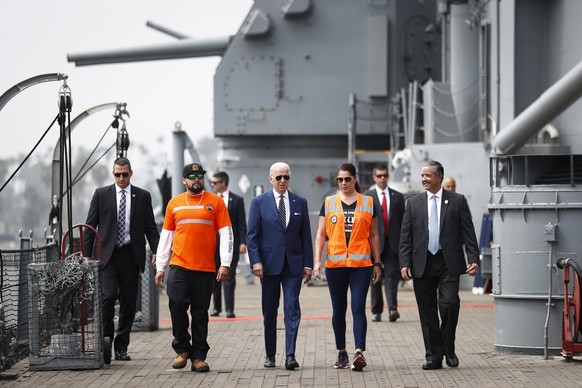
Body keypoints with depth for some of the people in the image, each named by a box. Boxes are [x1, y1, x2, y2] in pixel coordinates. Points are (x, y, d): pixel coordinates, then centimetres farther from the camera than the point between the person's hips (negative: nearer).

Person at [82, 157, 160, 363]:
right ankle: (106, 337, -1)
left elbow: (151, 227, 8)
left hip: (131, 255, 1)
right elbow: (90, 226, 6)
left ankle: (121, 346, 13)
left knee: (128, 302, 4)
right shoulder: (101, 194, 6)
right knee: (108, 296, -17)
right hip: (107, 255, -1)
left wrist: (156, 251, -5)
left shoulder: (143, 196, 8)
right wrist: (87, 254, -1)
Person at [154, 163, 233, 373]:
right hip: (179, 266, 1)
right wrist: (160, 267, 8)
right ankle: (182, 349, 5)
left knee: (200, 313, 3)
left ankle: (198, 357, 10)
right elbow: (166, 236, 13)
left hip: (206, 268, -1)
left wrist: (225, 263, -8)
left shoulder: (215, 202, 4)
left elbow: (226, 234, 1)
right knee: (177, 305, -12)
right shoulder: (174, 204, 10)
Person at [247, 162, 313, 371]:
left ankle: (290, 355, -10)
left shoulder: (300, 202, 7)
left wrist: (308, 263, 3)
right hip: (269, 264, -1)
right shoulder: (259, 202, 2)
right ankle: (270, 354, 17)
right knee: (270, 311, 7)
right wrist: (256, 261, -11)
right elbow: (252, 235, -1)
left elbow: (306, 236, 8)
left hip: (293, 264, 1)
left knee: (292, 308, -8)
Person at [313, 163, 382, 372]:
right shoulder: (329, 203, 7)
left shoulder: (368, 203, 6)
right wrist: (317, 260, -5)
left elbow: (374, 235, 10)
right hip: (335, 264, 2)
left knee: (358, 308, -10)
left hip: (361, 263, -1)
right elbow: (320, 234, 5)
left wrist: (377, 263, 9)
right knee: (338, 309, 8)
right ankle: (341, 353, 17)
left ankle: (359, 353, -16)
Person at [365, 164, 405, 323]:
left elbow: (403, 221, 10)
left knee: (392, 276, -9)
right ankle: (376, 312, 12)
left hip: (392, 243, 0)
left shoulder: (398, 197, 11)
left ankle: (392, 309, -18)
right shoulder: (367, 197, 6)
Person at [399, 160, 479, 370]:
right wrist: (405, 263, -3)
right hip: (422, 265, 2)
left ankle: (448, 349, 5)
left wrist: (473, 259, -7)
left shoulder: (457, 201, 5)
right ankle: (434, 356, 10)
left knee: (450, 303, -15)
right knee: (427, 313, 3)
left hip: (448, 264, -2)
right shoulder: (413, 203, 10)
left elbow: (468, 233, 3)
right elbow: (406, 236, 7)